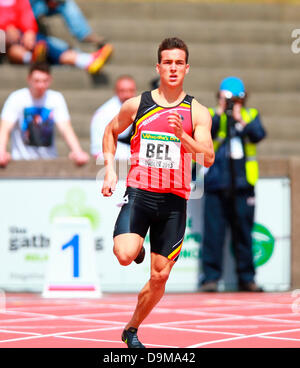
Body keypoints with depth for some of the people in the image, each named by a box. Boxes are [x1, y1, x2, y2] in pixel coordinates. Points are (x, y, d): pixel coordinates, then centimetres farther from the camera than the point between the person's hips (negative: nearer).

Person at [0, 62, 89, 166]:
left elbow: (65, 129, -8)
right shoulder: (16, 98, -5)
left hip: (50, 160, 2)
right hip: (22, 160, -2)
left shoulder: (56, 98, 2)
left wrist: (78, 152, -27)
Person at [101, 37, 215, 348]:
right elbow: (111, 132, 19)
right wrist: (109, 170, 7)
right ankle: (136, 245, 12)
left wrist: (181, 134, -27)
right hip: (139, 193, -1)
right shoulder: (136, 105, 2)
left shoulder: (197, 113, -1)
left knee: (160, 277, 5)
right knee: (125, 255, -26)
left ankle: (132, 329, 28)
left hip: (174, 201, 1)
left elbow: (208, 158, -12)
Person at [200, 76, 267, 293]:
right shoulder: (212, 115, 7)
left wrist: (240, 118, -12)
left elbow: (259, 135, -7)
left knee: (243, 233, 8)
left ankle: (246, 278, 15)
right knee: (214, 232, -4)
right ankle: (211, 277, 1)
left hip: (243, 185, 1)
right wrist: (219, 112, -13)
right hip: (217, 185, -1)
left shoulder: (250, 115, 11)